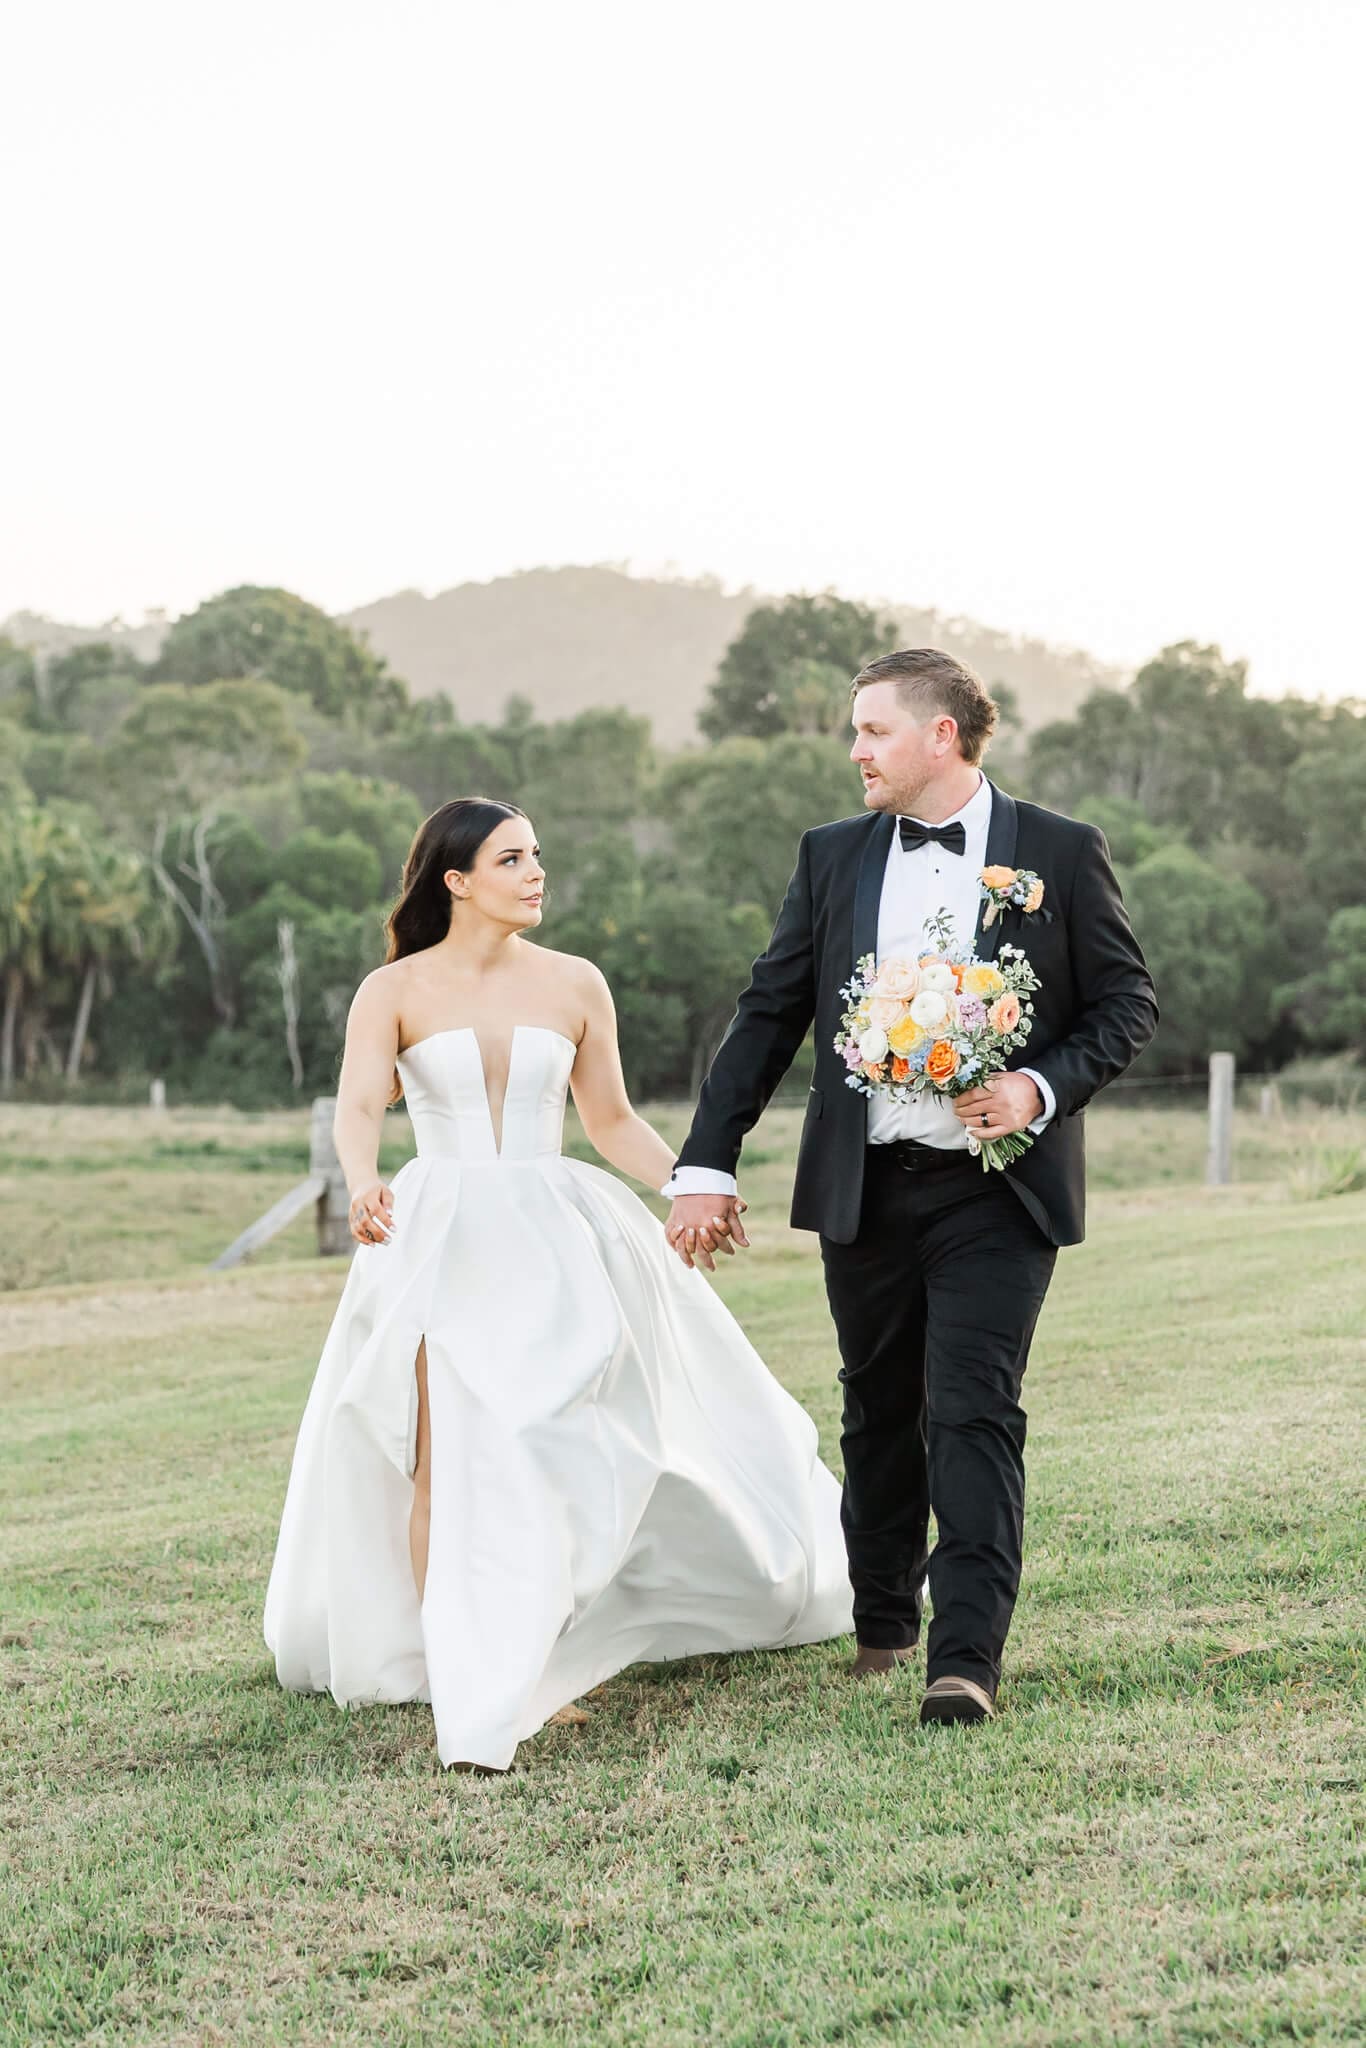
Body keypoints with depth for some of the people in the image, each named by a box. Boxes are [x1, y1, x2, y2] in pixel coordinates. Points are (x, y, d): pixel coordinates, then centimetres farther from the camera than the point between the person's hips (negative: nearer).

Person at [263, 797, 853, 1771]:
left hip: (558, 1238, 2)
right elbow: (358, 1109, -12)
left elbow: (611, 1118, 15)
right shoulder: (394, 991, 1)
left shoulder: (575, 984, 7)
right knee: (445, 1458, -12)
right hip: (442, 1241, -2)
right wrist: (364, 1185, -33)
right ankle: (459, 1678, -6)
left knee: (567, 1451, -4)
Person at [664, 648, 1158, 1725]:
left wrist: (1043, 1088, -15)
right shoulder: (833, 857, 8)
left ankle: (966, 1658, -10)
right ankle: (881, 1623, 30)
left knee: (975, 1413, -10)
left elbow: (1130, 1002, 2)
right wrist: (707, 1164, 3)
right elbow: (769, 1014, 9)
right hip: (864, 1186, 4)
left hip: (997, 1187, -4)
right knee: (878, 1414, 14)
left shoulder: (1061, 853, -1)